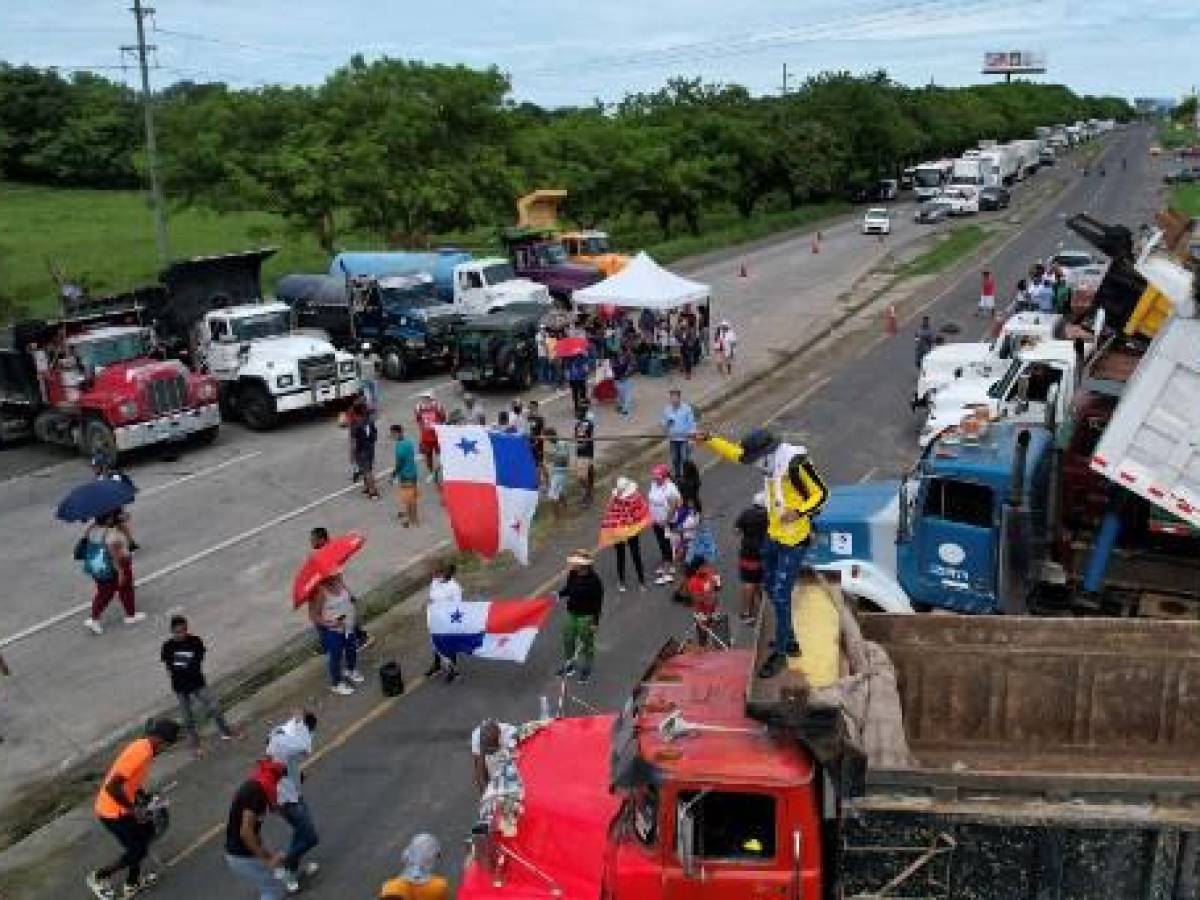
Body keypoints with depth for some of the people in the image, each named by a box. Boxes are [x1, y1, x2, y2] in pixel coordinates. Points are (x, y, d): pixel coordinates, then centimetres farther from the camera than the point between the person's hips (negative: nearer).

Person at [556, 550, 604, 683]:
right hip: (571, 613, 6)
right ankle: (568, 665, 39)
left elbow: (598, 601, -16)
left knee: (587, 644, 7)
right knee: (568, 640, 18)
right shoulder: (572, 575, -4)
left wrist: (596, 621, -14)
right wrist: (559, 594, -7)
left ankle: (586, 671, 24)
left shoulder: (594, 579, -21)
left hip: (586, 617, -6)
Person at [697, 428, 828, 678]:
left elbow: (820, 492, -16)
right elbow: (736, 452, 12)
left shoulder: (797, 463, -23)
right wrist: (708, 441, 4)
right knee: (771, 588, 17)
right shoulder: (768, 459, -1)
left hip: (794, 540, -8)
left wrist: (799, 512, -30)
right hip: (774, 535, 8)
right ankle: (789, 641, 34)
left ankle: (780, 654, 8)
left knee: (781, 596, -5)